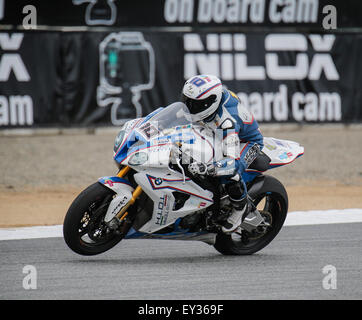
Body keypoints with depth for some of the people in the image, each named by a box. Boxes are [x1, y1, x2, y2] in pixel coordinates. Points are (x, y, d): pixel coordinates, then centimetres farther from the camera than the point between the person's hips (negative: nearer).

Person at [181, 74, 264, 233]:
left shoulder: (227, 121, -44)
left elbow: (232, 161, -51)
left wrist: (206, 168, -64)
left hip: (248, 141, -9)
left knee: (230, 174, -34)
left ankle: (241, 208, -5)